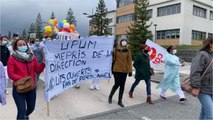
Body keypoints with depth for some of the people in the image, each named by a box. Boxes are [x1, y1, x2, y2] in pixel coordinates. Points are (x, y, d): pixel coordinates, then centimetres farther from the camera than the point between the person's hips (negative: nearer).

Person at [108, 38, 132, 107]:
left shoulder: (128, 51, 3)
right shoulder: (115, 49, -2)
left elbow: (129, 61, 2)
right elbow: (113, 59, 2)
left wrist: (130, 70, 0)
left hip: (124, 71, 3)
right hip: (116, 70, -3)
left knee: (122, 86, 8)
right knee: (117, 84, -5)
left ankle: (120, 101, 21)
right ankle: (110, 96, 22)